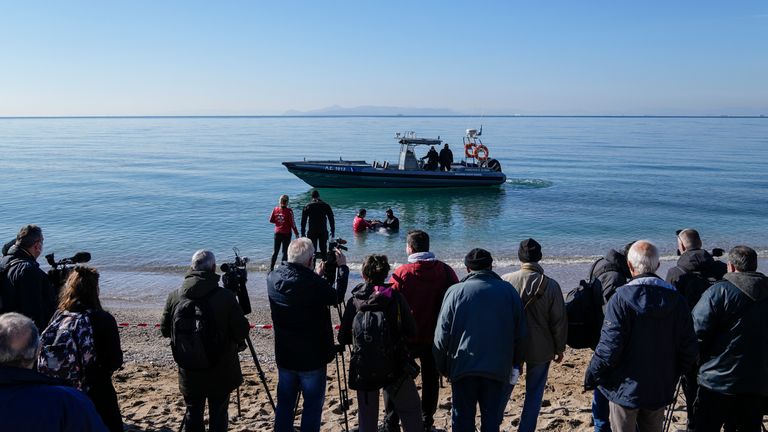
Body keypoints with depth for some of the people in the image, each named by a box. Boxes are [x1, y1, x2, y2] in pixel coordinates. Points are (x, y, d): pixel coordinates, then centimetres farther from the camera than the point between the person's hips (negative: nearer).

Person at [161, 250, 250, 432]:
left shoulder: (174, 297, -8)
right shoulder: (226, 297, -18)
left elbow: (164, 330, 5)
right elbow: (241, 333, -14)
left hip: (189, 373, 3)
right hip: (220, 373, -2)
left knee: (193, 414, 17)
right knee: (218, 416, 12)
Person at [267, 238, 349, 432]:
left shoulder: (273, 278, -8)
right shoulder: (314, 284, -25)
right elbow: (337, 297, -5)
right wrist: (342, 268, 5)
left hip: (284, 357, 5)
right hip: (312, 358, -5)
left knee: (285, 403, 18)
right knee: (313, 405, 9)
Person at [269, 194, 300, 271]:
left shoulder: (275, 209, -3)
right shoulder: (288, 211, -14)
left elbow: (271, 220, 4)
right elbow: (292, 223, -12)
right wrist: (296, 233, -4)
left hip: (277, 233, 4)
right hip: (286, 233, -4)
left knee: (275, 251, 14)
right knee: (285, 251, 5)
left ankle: (271, 268, 14)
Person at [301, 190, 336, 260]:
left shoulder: (307, 206, 2)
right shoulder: (326, 205, 4)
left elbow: (303, 221, 1)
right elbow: (331, 219, 4)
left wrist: (303, 233, 5)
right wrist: (333, 231, 8)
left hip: (312, 232, -1)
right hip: (323, 232, 1)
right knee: (323, 250, 9)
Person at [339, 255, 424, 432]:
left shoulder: (354, 302, -5)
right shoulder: (396, 298, -8)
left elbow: (343, 339, 1)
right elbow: (411, 332, -4)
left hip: (363, 371, 2)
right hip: (396, 369, -2)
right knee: (411, 412, 14)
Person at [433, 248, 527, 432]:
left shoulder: (455, 292, -3)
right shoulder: (509, 291, 3)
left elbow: (442, 336, -3)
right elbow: (520, 334, 4)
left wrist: (442, 367, 7)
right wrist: (516, 365, 13)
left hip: (463, 368, -1)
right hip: (498, 367, 1)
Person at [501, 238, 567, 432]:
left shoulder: (505, 280, -10)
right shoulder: (550, 285, -12)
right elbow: (559, 321, -6)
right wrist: (560, 348, 8)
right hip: (540, 348, -1)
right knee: (534, 394, 13)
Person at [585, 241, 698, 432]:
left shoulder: (621, 298, -19)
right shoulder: (676, 299, -4)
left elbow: (608, 348, -20)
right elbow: (689, 349, 0)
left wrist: (591, 377, -6)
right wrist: (673, 374, 17)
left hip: (625, 390, -4)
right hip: (661, 391, 5)